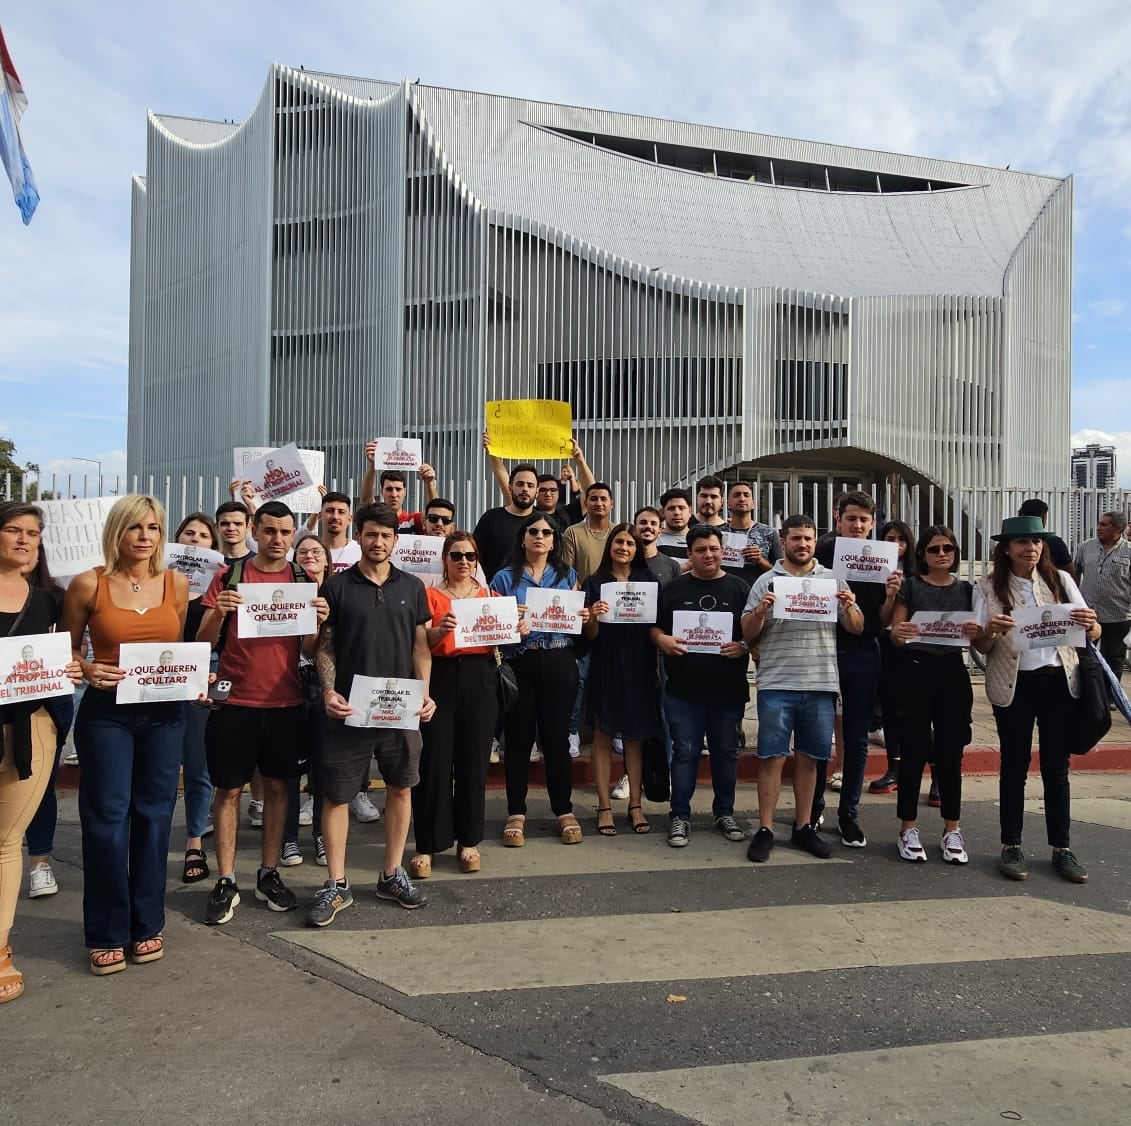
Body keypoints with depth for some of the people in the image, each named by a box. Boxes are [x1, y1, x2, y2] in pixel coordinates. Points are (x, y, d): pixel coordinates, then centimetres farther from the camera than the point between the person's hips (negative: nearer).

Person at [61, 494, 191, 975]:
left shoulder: (177, 583, 3)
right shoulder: (88, 584, -3)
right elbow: (67, 649, 5)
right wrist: (86, 670, -14)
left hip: (165, 712, 2)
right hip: (106, 711, -2)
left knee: (153, 816, 9)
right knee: (106, 819, 0)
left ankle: (147, 923, 24)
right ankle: (107, 933, 17)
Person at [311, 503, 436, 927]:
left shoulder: (412, 587, 6)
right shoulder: (336, 586, 0)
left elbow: (420, 646, 7)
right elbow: (324, 646, 0)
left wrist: (425, 693, -4)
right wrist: (329, 691, -14)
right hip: (350, 708, -2)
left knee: (400, 787, 10)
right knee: (336, 793, 3)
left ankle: (392, 874, 26)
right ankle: (336, 885, 17)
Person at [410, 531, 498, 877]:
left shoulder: (490, 596, 12)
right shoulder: (431, 595, 4)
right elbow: (420, 644, -6)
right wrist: (440, 630, -26)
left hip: (479, 682, 2)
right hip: (440, 680, -2)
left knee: (473, 761, 5)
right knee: (434, 762, -2)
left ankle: (469, 841, 19)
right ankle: (427, 845, 9)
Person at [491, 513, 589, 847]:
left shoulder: (567, 575, 11)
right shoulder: (505, 578, 5)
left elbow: (577, 620, 15)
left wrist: (583, 619, -8)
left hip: (559, 665, 1)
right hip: (519, 665, -1)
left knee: (557, 738, 5)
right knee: (519, 739, 4)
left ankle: (564, 812, 19)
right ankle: (516, 814, 16)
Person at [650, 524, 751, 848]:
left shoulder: (739, 588, 6)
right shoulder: (674, 588, 6)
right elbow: (653, 627, 10)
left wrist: (744, 646, -14)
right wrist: (662, 639, -11)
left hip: (728, 690, 1)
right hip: (683, 690, -1)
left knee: (726, 752, 12)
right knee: (684, 752, 4)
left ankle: (724, 813, 27)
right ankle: (680, 816, 14)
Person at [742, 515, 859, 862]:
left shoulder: (833, 580, 10)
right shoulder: (766, 581, 3)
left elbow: (856, 629, 10)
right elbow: (748, 635, 2)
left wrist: (849, 608, -10)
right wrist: (760, 610, -17)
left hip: (821, 685, 2)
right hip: (777, 684, -2)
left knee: (808, 758, 11)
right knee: (772, 757, 0)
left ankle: (803, 827, 22)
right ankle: (765, 830, 9)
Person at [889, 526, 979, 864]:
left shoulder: (967, 589, 10)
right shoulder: (910, 586, 2)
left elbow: (978, 640, 9)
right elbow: (894, 635, -2)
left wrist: (976, 633, -14)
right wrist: (899, 633, -25)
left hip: (953, 673, 3)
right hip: (915, 671, -3)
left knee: (950, 753, 7)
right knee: (914, 751, 0)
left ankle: (952, 830, 19)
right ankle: (908, 827, 11)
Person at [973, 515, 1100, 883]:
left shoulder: (1061, 580, 4)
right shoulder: (989, 587, -1)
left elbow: (1092, 634, 4)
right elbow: (980, 648, -1)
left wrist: (1090, 625, -19)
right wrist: (989, 631, -23)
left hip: (1059, 681, 2)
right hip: (1014, 685, -1)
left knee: (1056, 765, 9)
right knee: (1015, 764, 7)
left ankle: (1062, 849, 20)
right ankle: (1011, 847, 17)